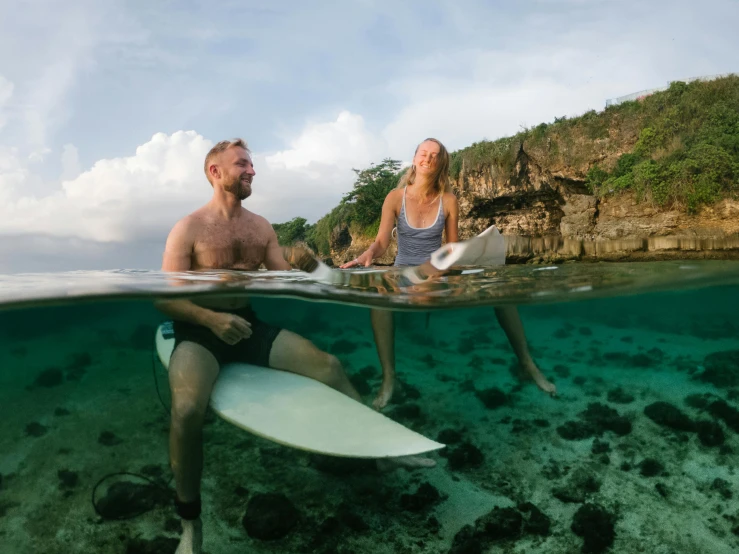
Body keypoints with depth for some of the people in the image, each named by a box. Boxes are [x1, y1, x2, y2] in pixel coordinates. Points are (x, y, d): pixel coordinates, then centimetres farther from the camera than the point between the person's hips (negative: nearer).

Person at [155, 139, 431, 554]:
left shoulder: (261, 227, 10)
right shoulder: (189, 229, -7)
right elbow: (165, 299, -11)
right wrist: (212, 320, -29)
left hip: (246, 323, 5)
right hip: (199, 330, -5)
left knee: (328, 365, -7)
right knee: (187, 408, -32)